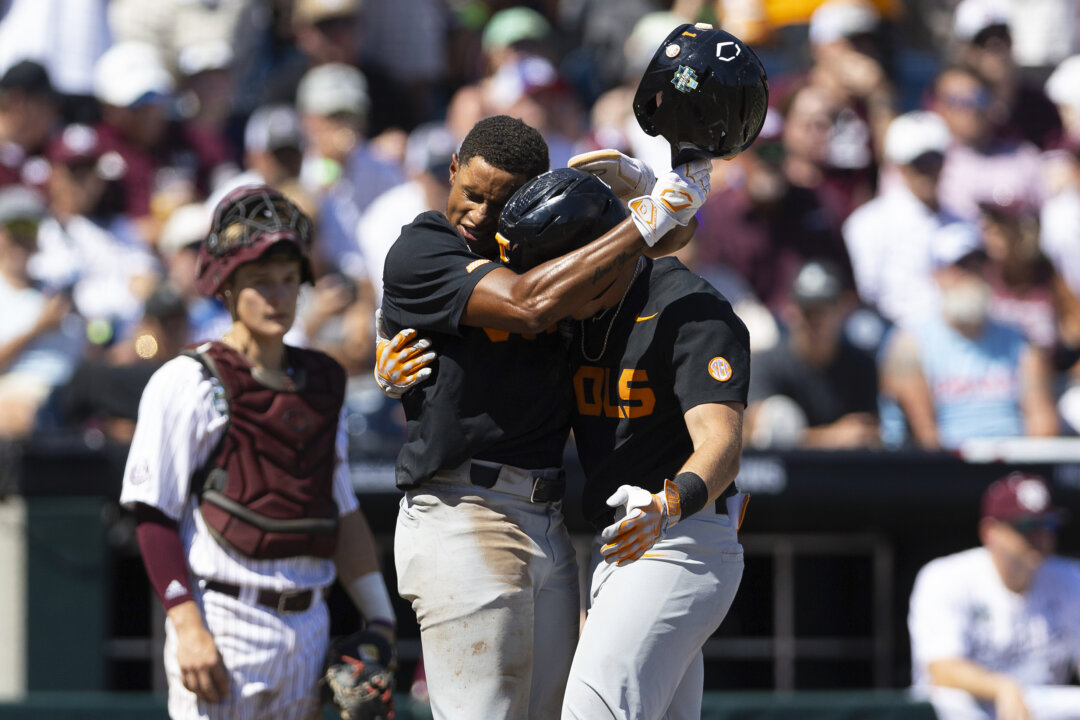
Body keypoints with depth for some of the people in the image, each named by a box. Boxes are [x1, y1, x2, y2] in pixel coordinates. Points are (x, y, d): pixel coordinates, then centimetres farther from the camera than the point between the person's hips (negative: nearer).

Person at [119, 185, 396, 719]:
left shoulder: (319, 384, 16)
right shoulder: (189, 382, -4)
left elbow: (344, 514, 21)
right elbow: (154, 515, -8)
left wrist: (379, 622, 14)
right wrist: (188, 627, -17)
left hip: (308, 629, 7)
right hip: (224, 628, -6)